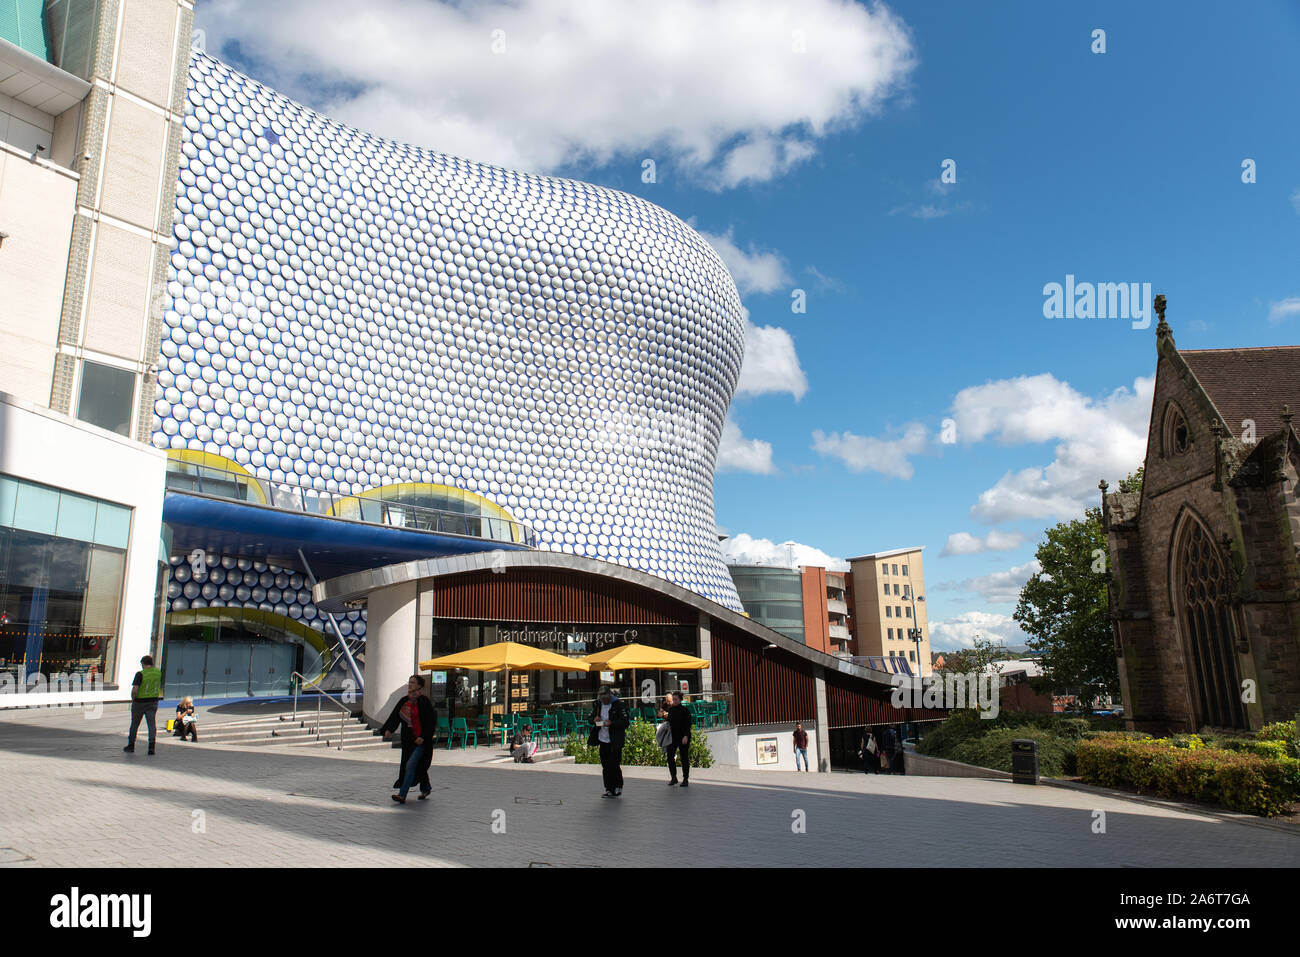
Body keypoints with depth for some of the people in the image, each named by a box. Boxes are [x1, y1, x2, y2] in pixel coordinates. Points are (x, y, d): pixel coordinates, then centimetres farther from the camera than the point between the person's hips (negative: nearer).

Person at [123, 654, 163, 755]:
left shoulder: (140, 674, -15)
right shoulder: (158, 672, 0)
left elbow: (134, 690, -20)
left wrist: (133, 700, -2)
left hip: (140, 702, -3)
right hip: (153, 702, 3)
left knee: (134, 724, 13)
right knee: (152, 723, 2)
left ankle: (131, 746, 25)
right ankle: (151, 745, -9)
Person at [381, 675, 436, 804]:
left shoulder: (424, 702, -11)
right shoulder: (404, 701, 7)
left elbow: (431, 721, -13)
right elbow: (395, 716, 1)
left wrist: (423, 737, -19)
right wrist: (388, 729, -15)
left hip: (420, 740, -7)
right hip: (408, 740, 7)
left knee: (410, 765, -13)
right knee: (418, 765, 14)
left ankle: (402, 795, -11)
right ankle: (426, 787, 33)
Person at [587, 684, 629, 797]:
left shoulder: (619, 704, -10)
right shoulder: (598, 704, 9)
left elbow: (625, 723, -12)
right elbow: (591, 718, 20)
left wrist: (611, 723, -25)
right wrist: (594, 719, -3)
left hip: (615, 741, -6)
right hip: (603, 740, 6)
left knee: (614, 765, -7)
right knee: (605, 766, 8)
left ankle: (618, 788, 11)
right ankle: (609, 790, 17)